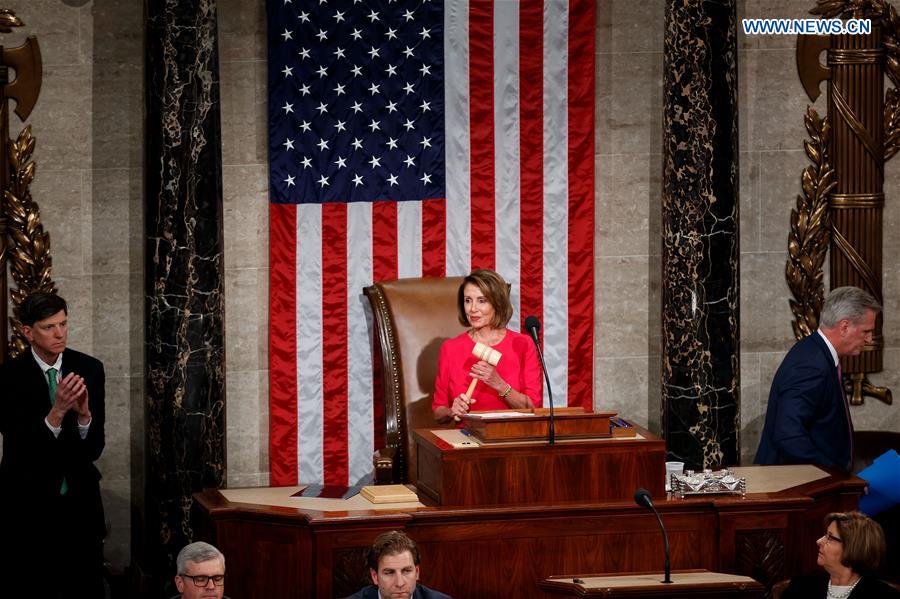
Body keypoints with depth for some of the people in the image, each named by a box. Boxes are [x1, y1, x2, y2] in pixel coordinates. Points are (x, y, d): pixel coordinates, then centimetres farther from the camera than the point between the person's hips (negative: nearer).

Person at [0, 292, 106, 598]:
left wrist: (85, 415, -27)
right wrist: (56, 412, -32)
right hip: (28, 505, -2)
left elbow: (94, 449, -6)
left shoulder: (89, 369, -4)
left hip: (79, 503, 2)